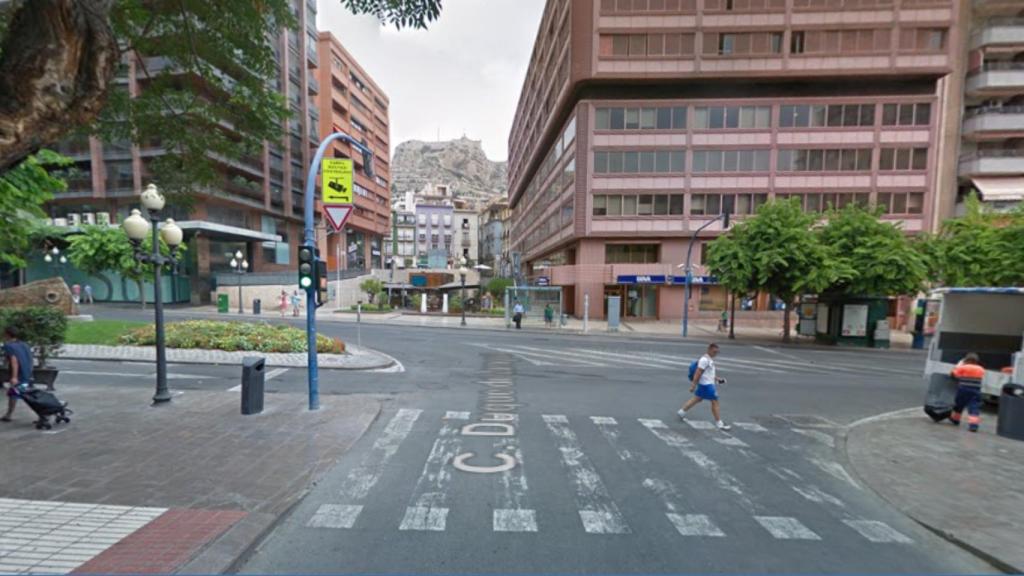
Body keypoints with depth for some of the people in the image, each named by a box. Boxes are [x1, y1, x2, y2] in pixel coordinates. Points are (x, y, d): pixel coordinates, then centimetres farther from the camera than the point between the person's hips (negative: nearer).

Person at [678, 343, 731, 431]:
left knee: (696, 399, 17)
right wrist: (693, 385, -23)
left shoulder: (710, 359, 11)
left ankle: (682, 412, 26)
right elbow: (698, 373, -22)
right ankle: (719, 423, 6)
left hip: (709, 383, 10)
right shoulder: (704, 360, -20)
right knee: (715, 402, -4)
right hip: (706, 385, -10)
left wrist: (717, 378, 16)